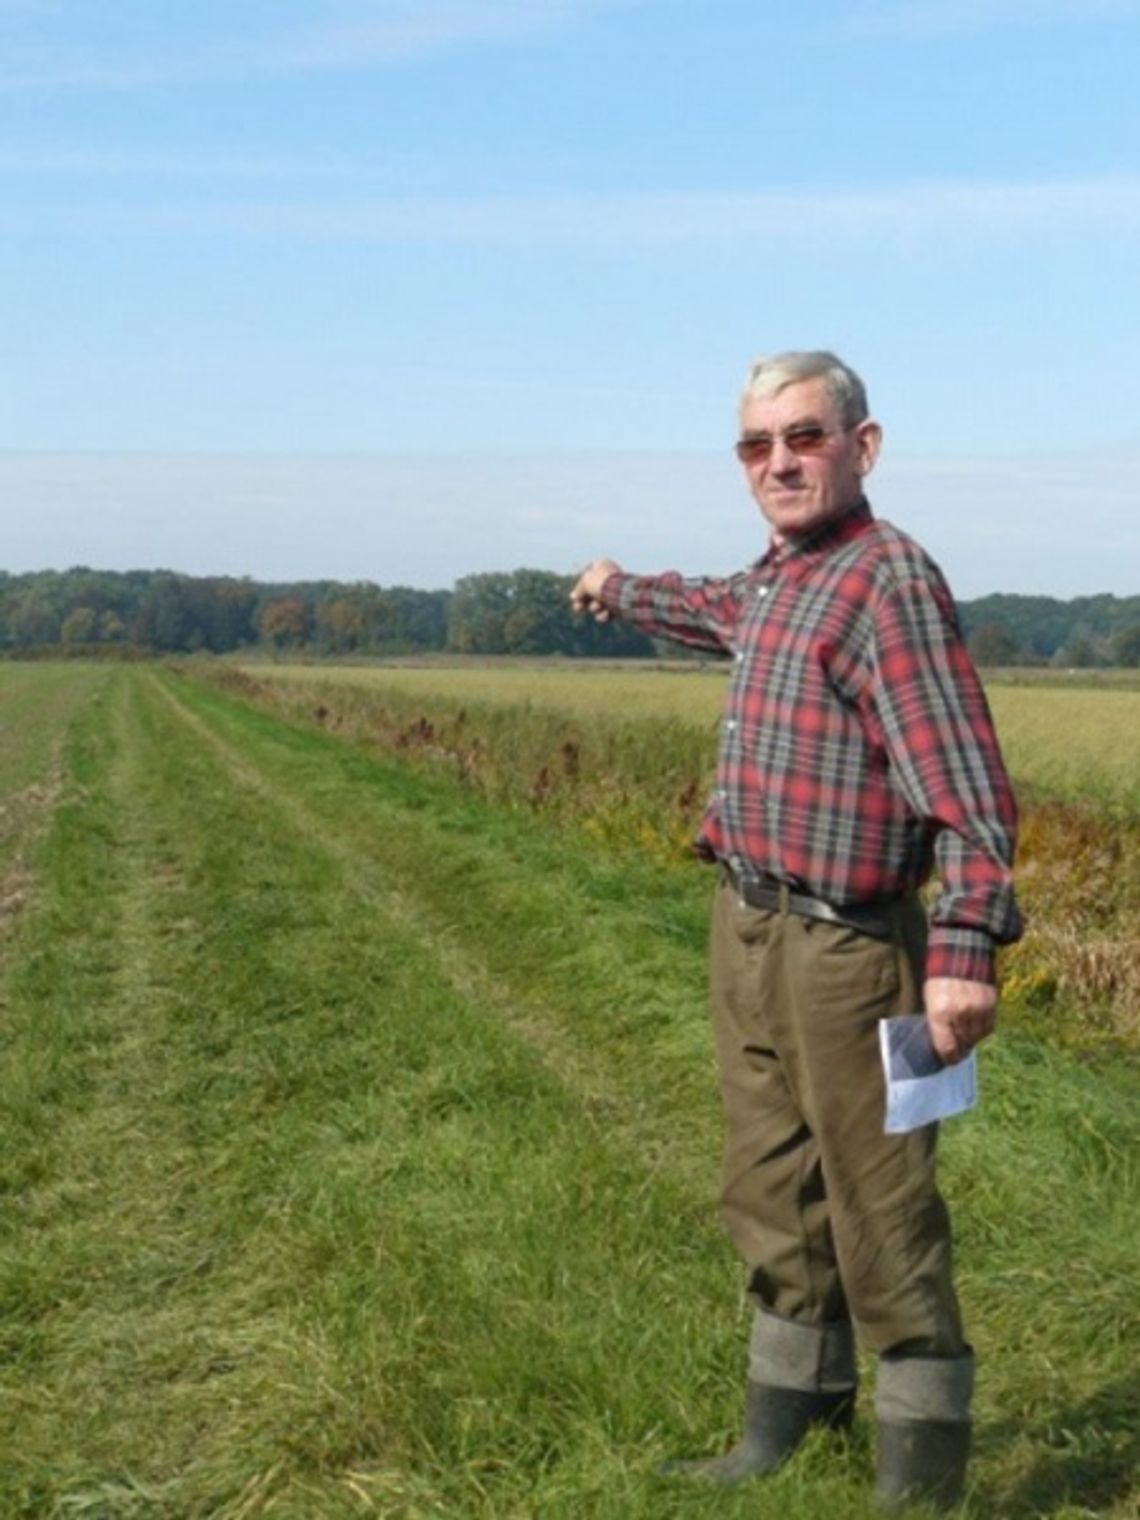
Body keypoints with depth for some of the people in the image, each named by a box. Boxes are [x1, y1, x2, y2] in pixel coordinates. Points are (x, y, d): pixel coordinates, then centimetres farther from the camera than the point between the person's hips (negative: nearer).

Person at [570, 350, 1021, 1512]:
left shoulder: (889, 580, -16)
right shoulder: (779, 576, 11)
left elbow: (965, 781, -24)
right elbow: (725, 614, 38)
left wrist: (966, 946, -35)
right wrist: (629, 594, 56)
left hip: (843, 946, -9)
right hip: (746, 931, 9)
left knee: (880, 1213, -1)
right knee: (772, 1199, 17)